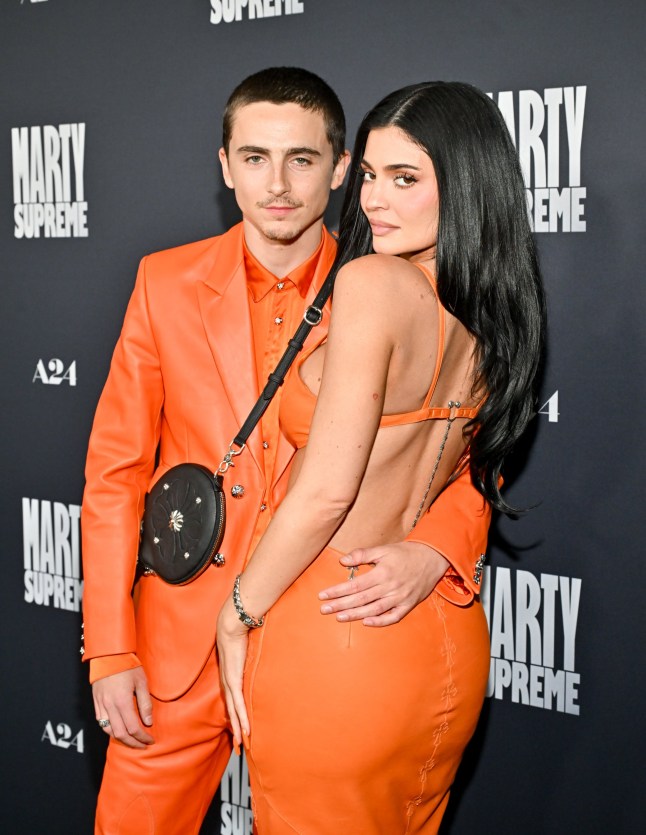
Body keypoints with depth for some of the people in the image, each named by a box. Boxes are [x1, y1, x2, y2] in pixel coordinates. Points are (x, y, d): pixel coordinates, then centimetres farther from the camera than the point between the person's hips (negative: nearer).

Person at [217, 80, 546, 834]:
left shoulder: (373, 282, -19)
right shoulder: (493, 313, 4)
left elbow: (327, 493, -20)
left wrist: (237, 618, -9)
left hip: (331, 640, -8)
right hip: (448, 640, 8)